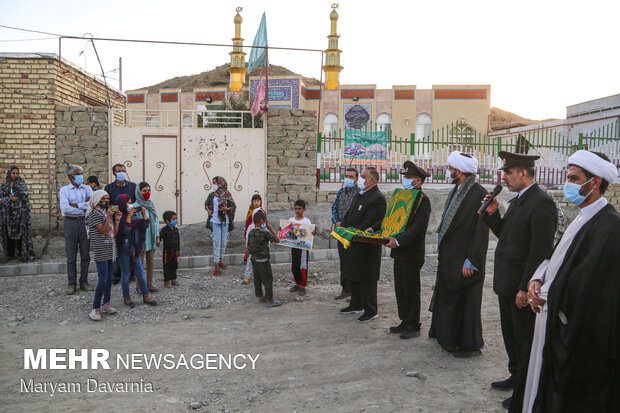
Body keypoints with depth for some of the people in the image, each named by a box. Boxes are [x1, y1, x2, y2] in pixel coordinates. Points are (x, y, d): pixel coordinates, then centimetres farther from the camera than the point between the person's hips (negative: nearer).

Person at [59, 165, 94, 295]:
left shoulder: (87, 188, 9)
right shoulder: (64, 190, 1)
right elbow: (65, 208, -13)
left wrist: (74, 205, -12)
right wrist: (84, 208, -8)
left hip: (85, 222, 2)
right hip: (71, 222, -2)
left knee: (85, 254, 6)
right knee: (71, 255, 2)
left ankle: (84, 281, 17)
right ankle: (71, 283, 10)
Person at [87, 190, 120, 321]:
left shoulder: (107, 213, 16)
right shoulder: (94, 214, -8)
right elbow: (104, 231, -18)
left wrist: (117, 220, 3)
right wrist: (109, 217, -24)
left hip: (110, 251, 8)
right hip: (101, 252, -8)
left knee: (109, 278, 11)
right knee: (103, 280, -12)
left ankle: (106, 304, 21)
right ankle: (95, 309, -5)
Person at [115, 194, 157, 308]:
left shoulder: (133, 216, 7)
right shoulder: (119, 217, -13)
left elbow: (144, 226, 8)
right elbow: (125, 231, -25)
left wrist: (144, 214, -2)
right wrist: (128, 216, -24)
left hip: (134, 249, 6)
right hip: (123, 250, -6)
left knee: (140, 273, 10)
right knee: (125, 274, 7)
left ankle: (145, 296, 18)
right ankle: (126, 297, 20)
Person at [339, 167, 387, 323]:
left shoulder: (378, 198, -18)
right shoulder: (360, 195, 12)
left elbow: (368, 223, -22)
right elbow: (349, 214, 16)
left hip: (366, 246, -9)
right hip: (352, 244, 10)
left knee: (365, 279, 0)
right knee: (352, 275, 19)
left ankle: (371, 311, 14)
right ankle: (356, 305, 34)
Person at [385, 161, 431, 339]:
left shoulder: (422, 200, -13)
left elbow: (418, 227, -23)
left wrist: (398, 241, -32)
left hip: (412, 254, -9)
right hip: (399, 253, 9)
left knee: (411, 290, 1)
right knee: (400, 289, 15)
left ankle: (413, 326, 13)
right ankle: (405, 322, 27)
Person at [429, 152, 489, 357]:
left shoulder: (478, 194, -17)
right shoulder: (456, 191, 11)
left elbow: (481, 232, -19)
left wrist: (470, 262, -19)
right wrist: (441, 250, 16)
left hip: (462, 261, -9)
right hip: (448, 258, 9)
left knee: (465, 301, 2)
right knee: (447, 298, 18)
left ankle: (469, 345, 17)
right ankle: (446, 335, 34)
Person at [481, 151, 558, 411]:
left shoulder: (542, 203, -19)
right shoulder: (517, 201, 12)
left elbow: (541, 250, -23)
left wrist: (525, 288, -23)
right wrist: (492, 214, 1)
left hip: (523, 287, -9)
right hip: (507, 283, 9)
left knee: (524, 339, 5)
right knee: (510, 334, 22)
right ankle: (517, 377, 41)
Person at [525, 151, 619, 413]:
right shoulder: (585, 217, 10)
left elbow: (584, 282, -26)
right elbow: (557, 257, 13)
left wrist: (546, 293, -15)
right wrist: (538, 279, -4)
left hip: (583, 337, -9)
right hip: (563, 327, 9)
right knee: (552, 390, 21)